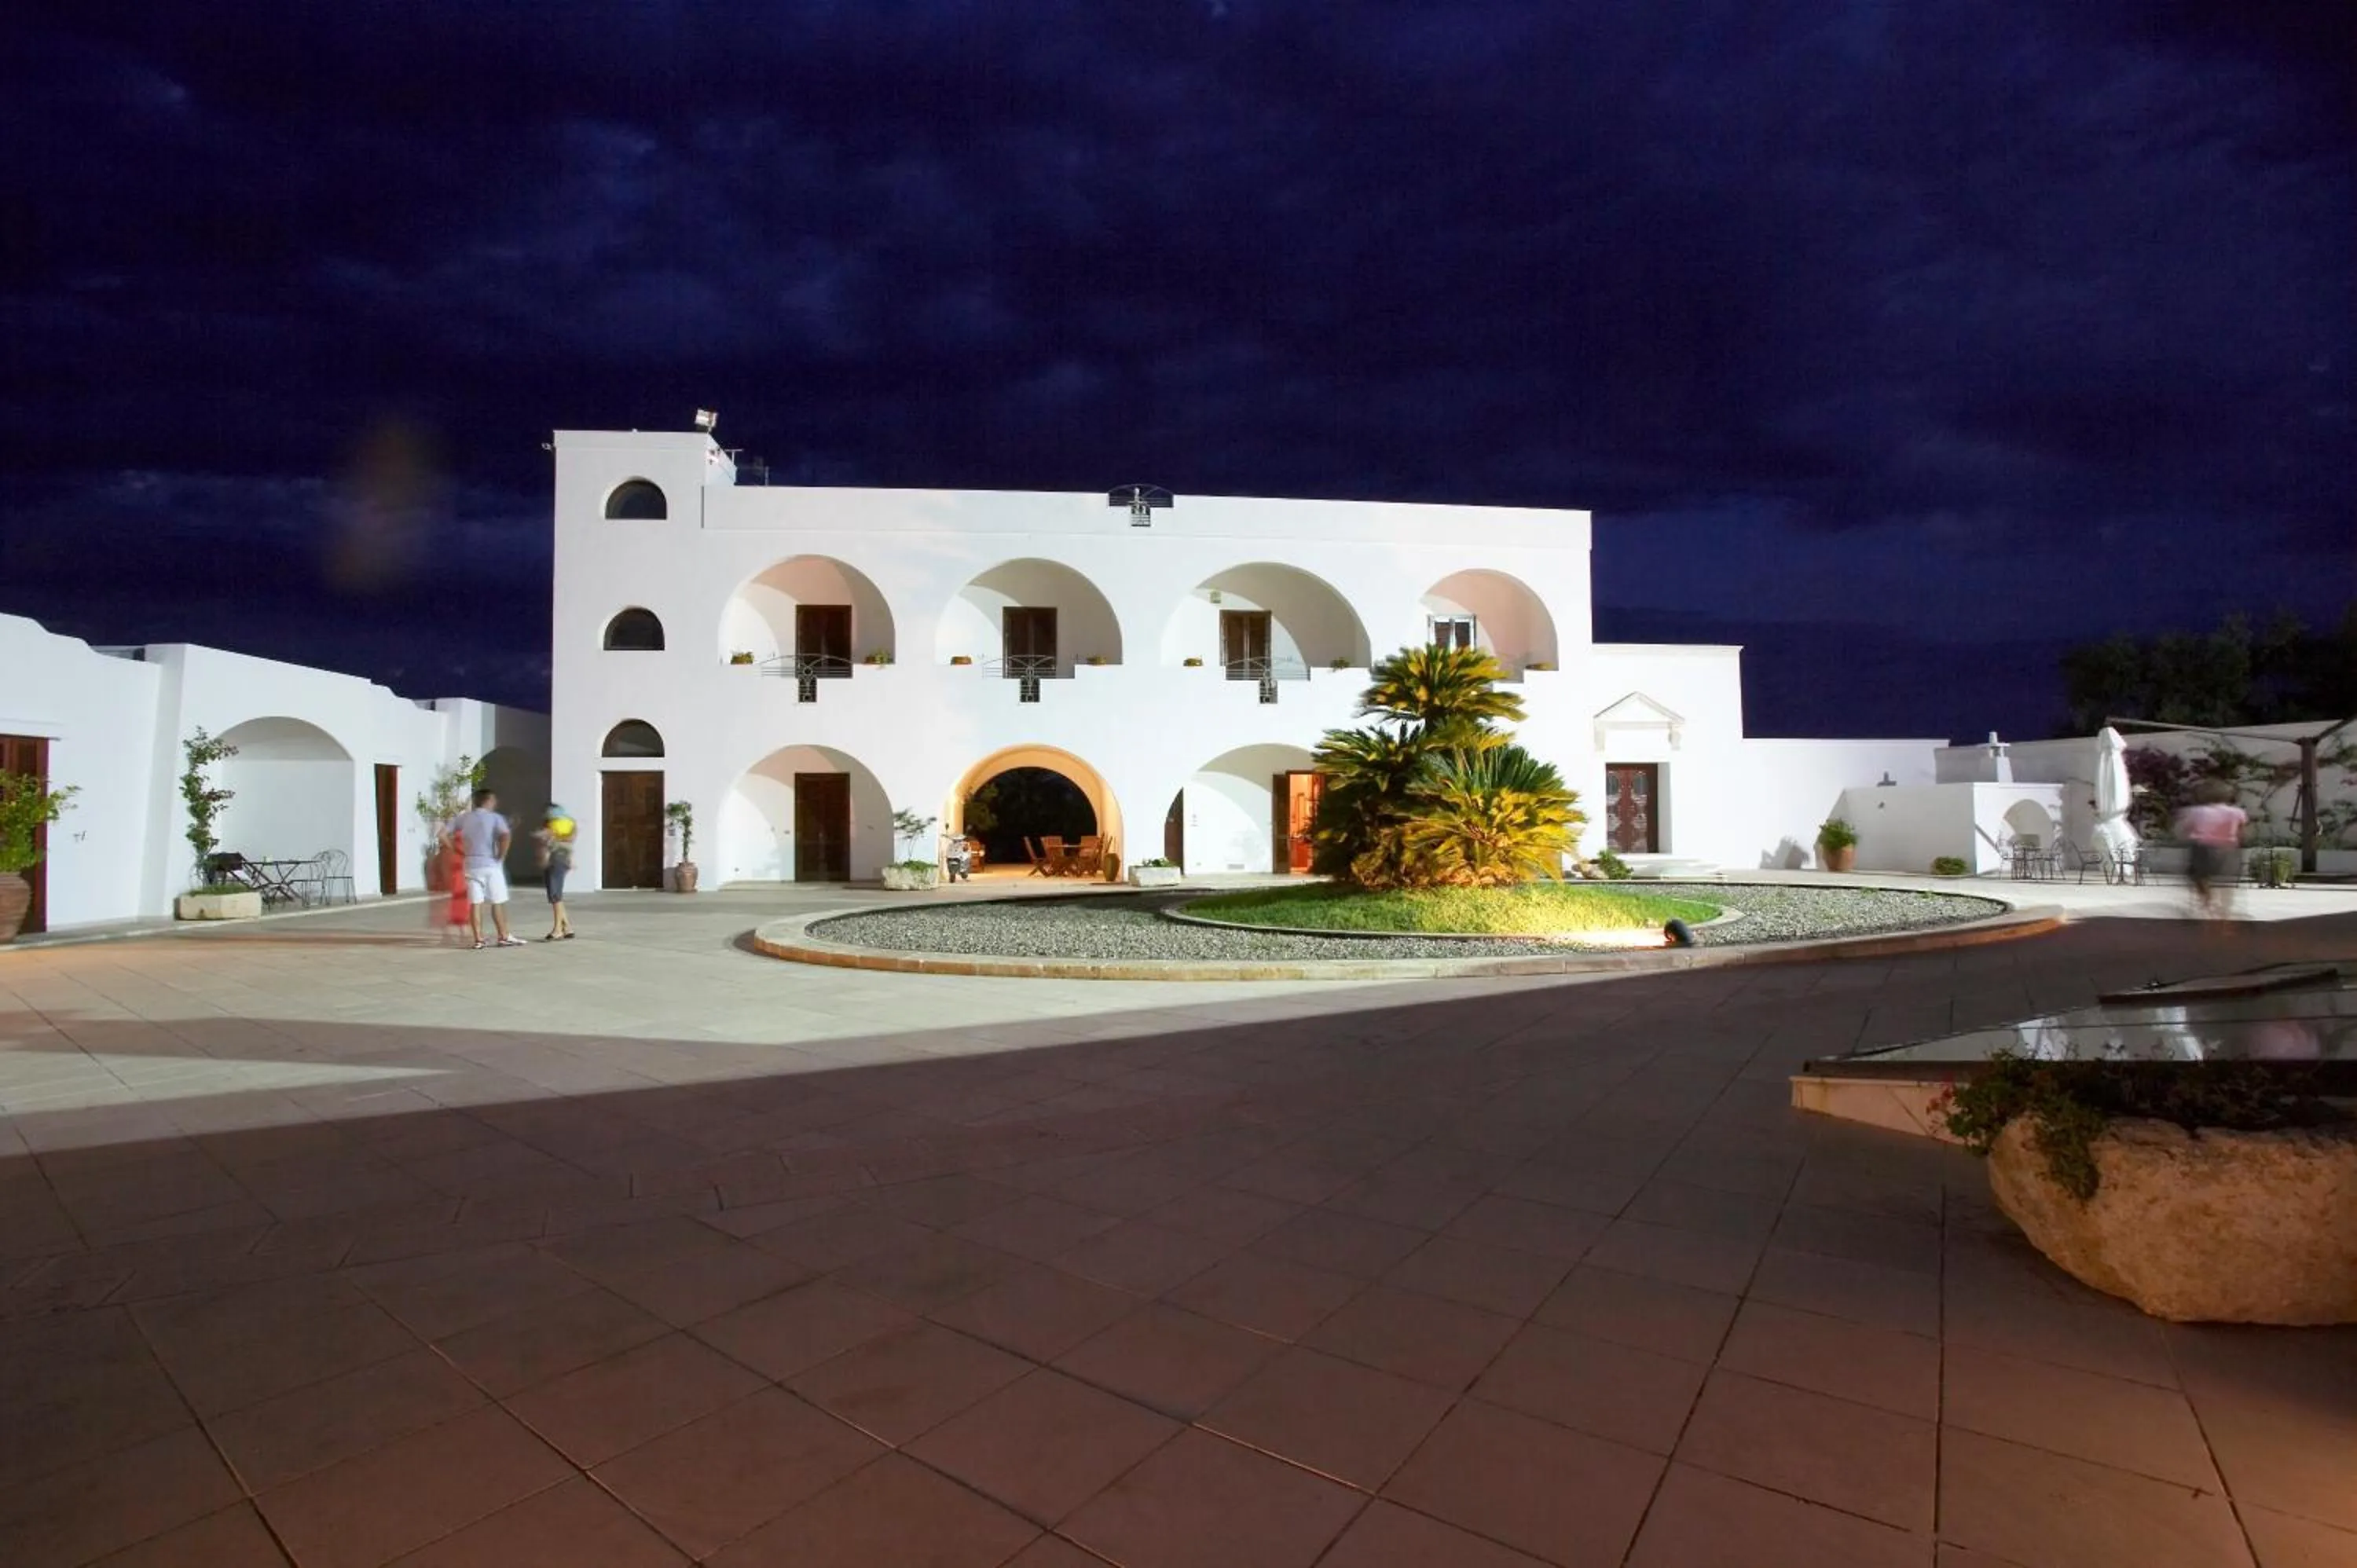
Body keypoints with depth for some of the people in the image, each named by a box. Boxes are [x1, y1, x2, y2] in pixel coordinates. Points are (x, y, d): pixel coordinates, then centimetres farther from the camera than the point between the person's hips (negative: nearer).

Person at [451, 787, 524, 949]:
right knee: (498, 903, 5)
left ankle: (479, 939, 4)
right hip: (491, 865, -4)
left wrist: (460, 851, 8)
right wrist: (501, 857, -11)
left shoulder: (464, 818, 7)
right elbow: (506, 837, -23)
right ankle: (504, 937, 8)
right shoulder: (495, 818, -6)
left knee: (475, 904, 5)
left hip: (471, 865, 4)